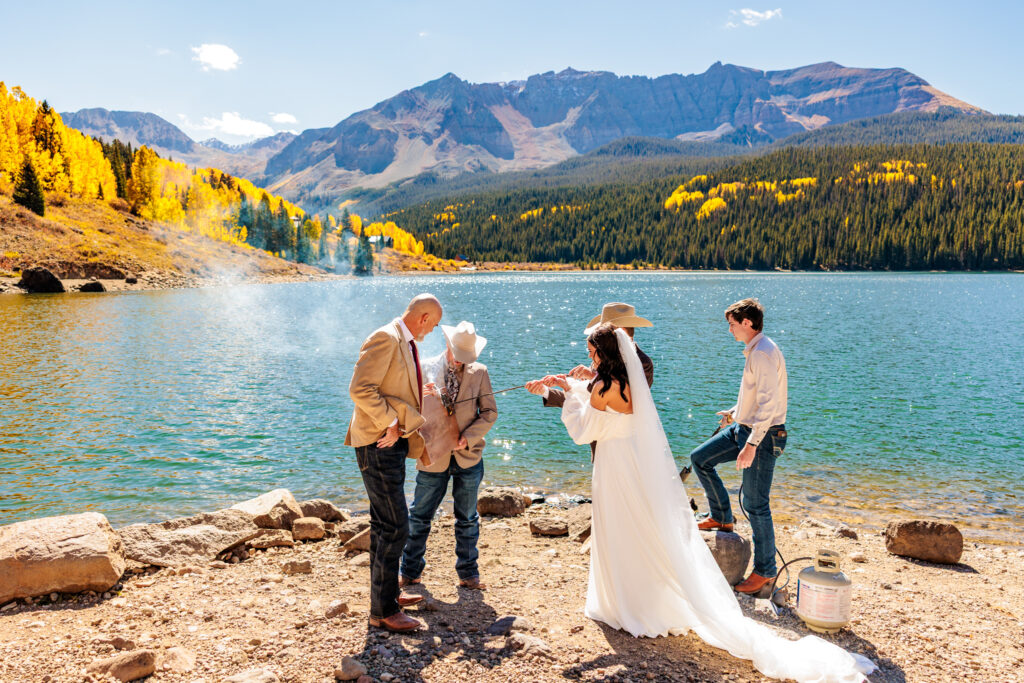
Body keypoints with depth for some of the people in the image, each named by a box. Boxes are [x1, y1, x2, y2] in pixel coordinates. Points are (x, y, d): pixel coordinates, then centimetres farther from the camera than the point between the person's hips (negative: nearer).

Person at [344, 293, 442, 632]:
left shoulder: (407, 344, 16)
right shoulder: (385, 339, -15)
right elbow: (360, 388, -24)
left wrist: (418, 445, 22)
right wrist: (390, 424, -18)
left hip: (394, 443, 10)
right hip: (378, 444, -10)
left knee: (383, 524, 19)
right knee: (394, 526, -8)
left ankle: (387, 592, 32)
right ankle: (383, 611, 2)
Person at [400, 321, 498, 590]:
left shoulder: (479, 372, 0)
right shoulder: (427, 369, -1)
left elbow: (489, 412, 1)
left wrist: (468, 437, -12)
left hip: (468, 457, 1)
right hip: (433, 456, 0)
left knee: (467, 518, 10)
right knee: (420, 516, 8)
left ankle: (468, 573, 24)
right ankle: (410, 572, 23)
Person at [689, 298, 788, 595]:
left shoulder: (763, 353, -21)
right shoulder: (754, 350, 11)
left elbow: (769, 403, -27)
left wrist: (751, 445, -29)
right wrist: (735, 412, 22)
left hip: (763, 435, -10)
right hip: (744, 428, 10)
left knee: (756, 504, -2)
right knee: (700, 458, 12)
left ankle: (765, 570, 12)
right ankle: (722, 517, 24)